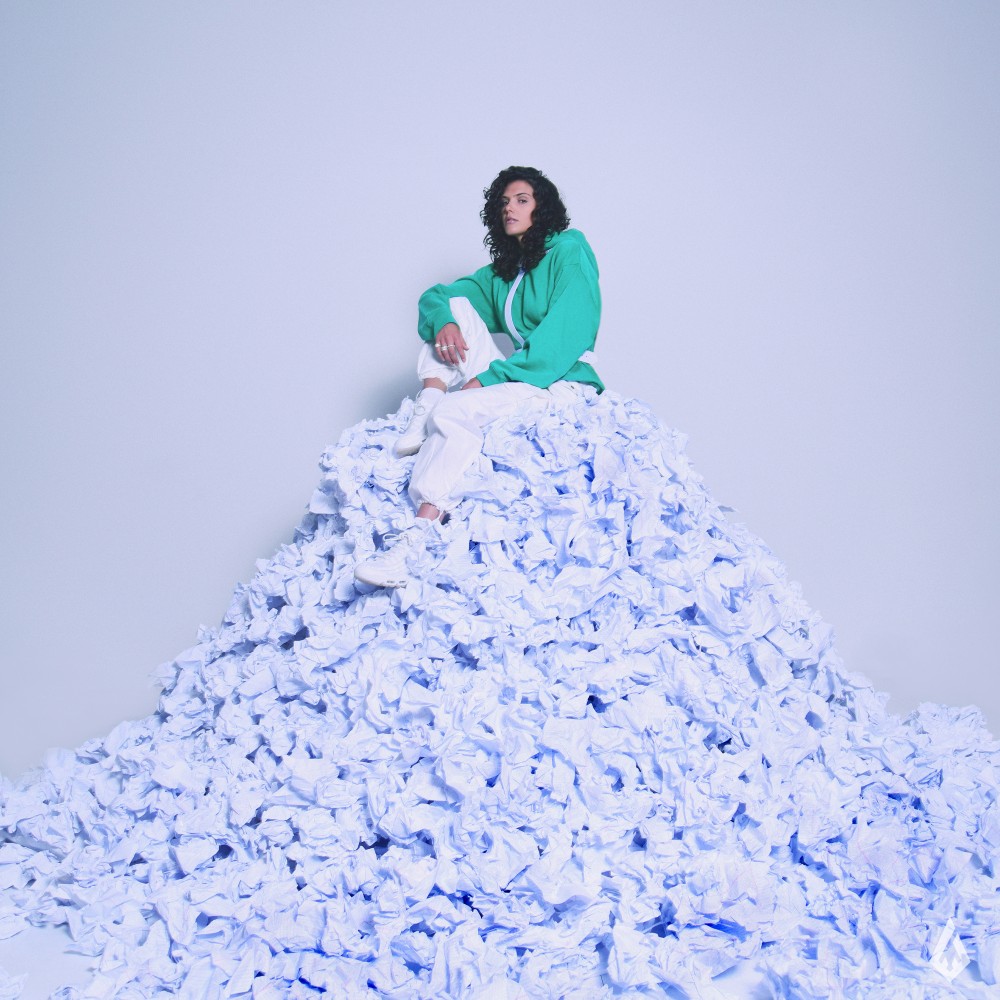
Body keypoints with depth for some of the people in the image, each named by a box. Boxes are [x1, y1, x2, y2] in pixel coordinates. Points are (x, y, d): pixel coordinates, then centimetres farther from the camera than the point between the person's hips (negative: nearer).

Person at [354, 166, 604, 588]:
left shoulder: (569, 249, -3)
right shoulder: (503, 271, 20)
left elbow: (565, 334, -16)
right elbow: (435, 296, 16)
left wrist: (488, 378, -19)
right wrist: (443, 321, -11)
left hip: (562, 386, -8)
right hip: (516, 378, 8)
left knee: (453, 411, -30)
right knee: (454, 305, 0)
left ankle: (415, 540, -39)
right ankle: (424, 417, -16)